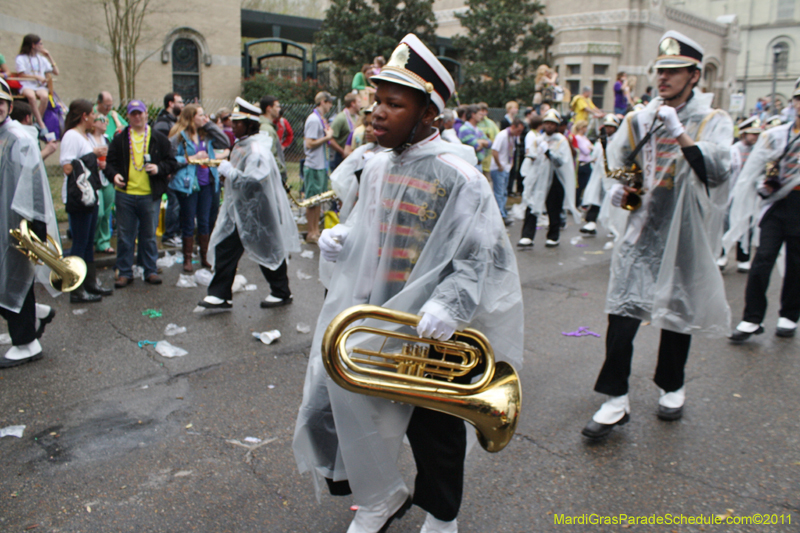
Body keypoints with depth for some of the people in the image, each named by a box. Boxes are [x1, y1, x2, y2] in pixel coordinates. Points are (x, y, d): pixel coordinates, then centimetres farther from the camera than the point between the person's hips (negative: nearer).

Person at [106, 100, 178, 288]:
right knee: (124, 236, 6)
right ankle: (125, 273, 16)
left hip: (150, 195, -1)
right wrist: (113, 175, -12)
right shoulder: (120, 140, 7)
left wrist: (159, 168, -13)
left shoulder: (159, 139, 5)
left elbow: (172, 162, 5)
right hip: (125, 195, 1)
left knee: (149, 236, 8)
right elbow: (110, 162, 9)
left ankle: (150, 271, 20)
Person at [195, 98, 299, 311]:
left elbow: (252, 181, -30)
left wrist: (229, 171, -21)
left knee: (268, 251, 4)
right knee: (225, 249, 6)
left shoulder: (257, 149, -20)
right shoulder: (241, 145, 11)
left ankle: (281, 293, 21)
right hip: (238, 210, 10)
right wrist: (227, 170, 11)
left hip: (256, 212, -10)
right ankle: (220, 296, 11)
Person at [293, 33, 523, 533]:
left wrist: (449, 306, -33)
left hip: (429, 334, -6)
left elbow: (481, 256, -19)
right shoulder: (377, 167, 7)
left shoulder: (458, 177, -16)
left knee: (434, 433, 11)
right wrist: (343, 239, 0)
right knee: (339, 398, 9)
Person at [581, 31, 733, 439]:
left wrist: (679, 133, -26)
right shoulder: (639, 120, 8)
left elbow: (716, 170, -18)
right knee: (622, 311, -8)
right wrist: (619, 188, 4)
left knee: (678, 311, 11)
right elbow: (617, 160, 24)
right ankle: (616, 399, -1)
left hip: (685, 233, -1)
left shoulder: (713, 121, -1)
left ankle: (670, 387, 31)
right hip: (643, 229, 2)